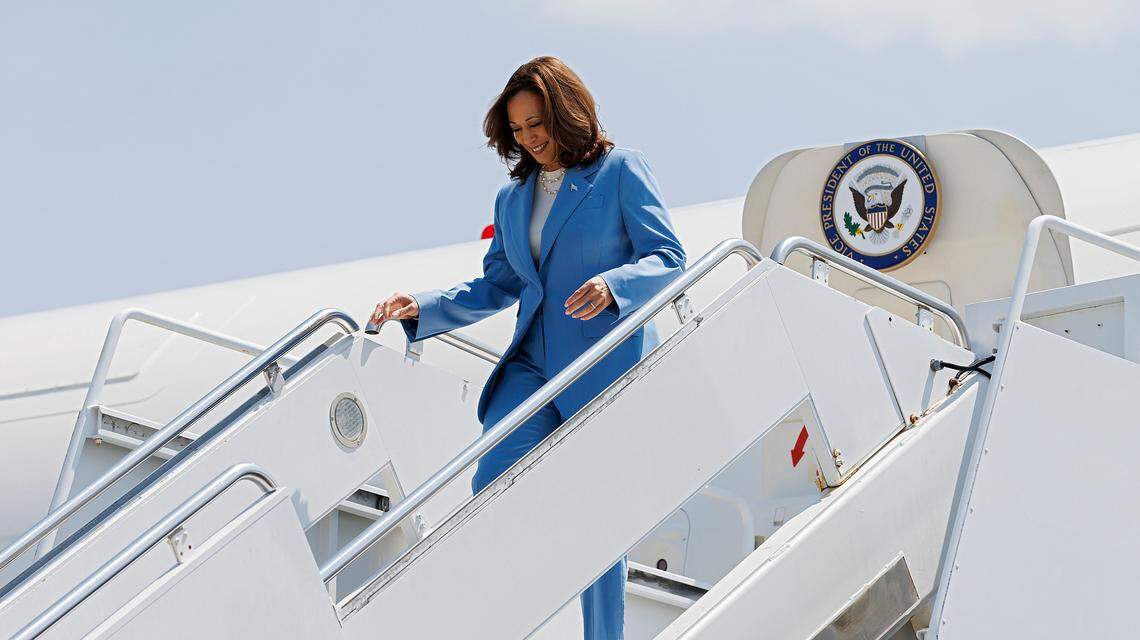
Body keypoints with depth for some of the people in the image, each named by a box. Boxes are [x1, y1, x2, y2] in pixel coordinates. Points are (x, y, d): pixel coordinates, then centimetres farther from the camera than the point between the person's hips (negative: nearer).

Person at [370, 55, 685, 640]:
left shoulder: (620, 171, -1)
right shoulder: (512, 197, 17)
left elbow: (668, 258, -6)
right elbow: (497, 286, 19)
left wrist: (612, 284, -25)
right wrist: (422, 308, 6)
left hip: (607, 367, -5)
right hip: (532, 366, 5)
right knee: (490, 491, -12)